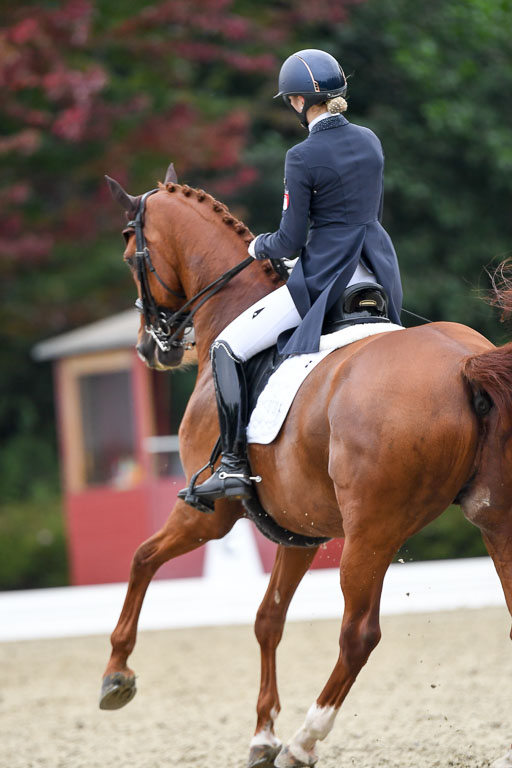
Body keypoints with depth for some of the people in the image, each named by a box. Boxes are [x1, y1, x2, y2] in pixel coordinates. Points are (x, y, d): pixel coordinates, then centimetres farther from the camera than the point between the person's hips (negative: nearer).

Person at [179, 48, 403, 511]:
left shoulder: (303, 158, -14)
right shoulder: (370, 142, 8)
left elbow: (291, 243, -11)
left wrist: (260, 247, 10)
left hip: (324, 279, -7)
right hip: (379, 275, 7)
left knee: (229, 347, 1)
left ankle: (234, 467, -8)